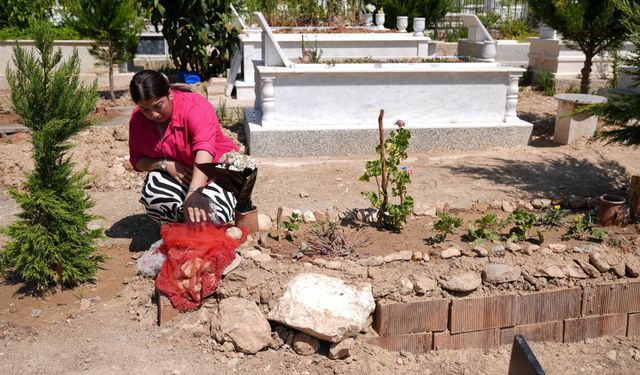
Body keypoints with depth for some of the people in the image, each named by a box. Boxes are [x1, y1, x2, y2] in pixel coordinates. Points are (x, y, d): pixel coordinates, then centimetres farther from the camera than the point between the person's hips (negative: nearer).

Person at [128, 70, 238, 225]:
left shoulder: (195, 107, -27)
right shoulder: (138, 118, -9)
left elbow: (204, 150, -43)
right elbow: (137, 160, -2)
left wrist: (193, 194, -58)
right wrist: (165, 164, -24)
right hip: (177, 176, 4)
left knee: (210, 214, -31)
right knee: (152, 191, -29)